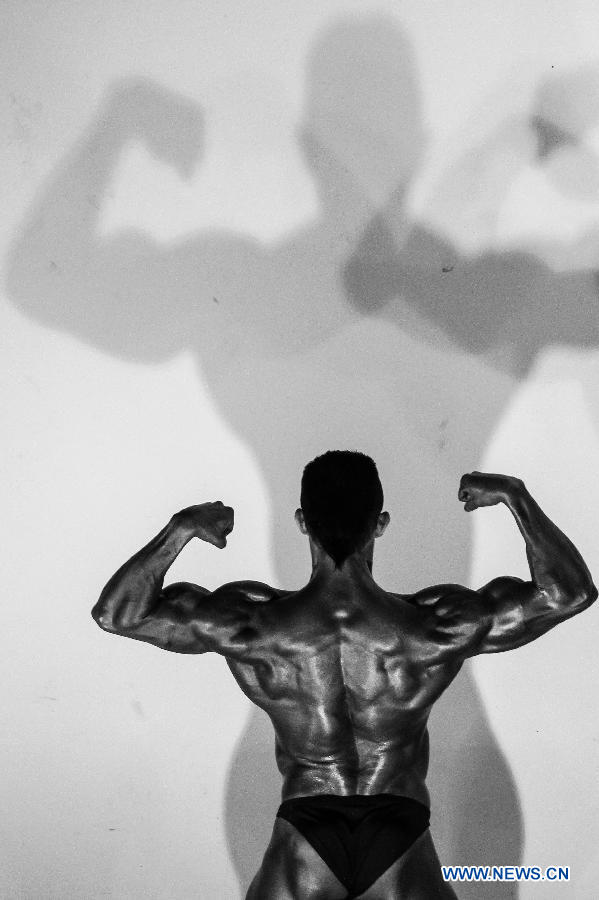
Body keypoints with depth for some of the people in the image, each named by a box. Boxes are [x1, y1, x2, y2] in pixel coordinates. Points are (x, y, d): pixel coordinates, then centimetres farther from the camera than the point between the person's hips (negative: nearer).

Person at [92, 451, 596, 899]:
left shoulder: (251, 628, -20)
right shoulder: (437, 629, -21)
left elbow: (114, 612, -12)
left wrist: (181, 527, -13)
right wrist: (515, 495, -10)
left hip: (305, 842, 0)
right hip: (400, 844, 0)